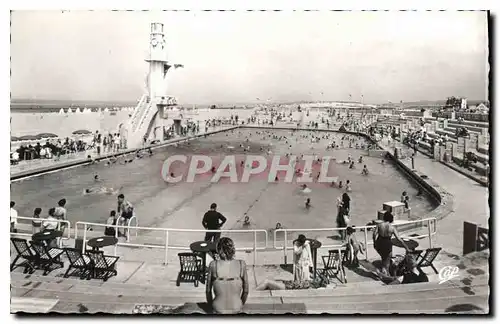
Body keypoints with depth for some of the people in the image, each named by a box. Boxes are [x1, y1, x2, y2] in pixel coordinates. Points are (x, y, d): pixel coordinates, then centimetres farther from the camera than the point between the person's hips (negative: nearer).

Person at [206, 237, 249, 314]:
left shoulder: (213, 264, -13)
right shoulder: (242, 264, -11)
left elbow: (208, 290, -3)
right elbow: (246, 290, -2)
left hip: (218, 310, 0)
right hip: (236, 309, 1)